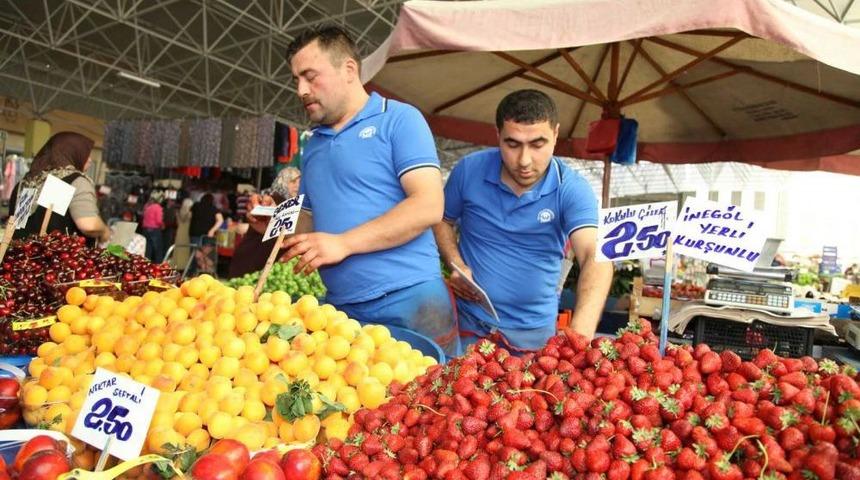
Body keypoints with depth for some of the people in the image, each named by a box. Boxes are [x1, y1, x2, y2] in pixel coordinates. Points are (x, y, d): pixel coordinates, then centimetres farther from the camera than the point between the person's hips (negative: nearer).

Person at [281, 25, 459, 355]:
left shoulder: (400, 120, -4)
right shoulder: (313, 144, 17)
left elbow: (429, 206, -15)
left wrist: (343, 243, -20)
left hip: (409, 301, -5)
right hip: (341, 310, 6)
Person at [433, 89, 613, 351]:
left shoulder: (572, 189, -16)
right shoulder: (469, 170, -10)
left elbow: (596, 258, -30)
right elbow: (442, 221, 7)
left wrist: (579, 334, -46)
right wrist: (456, 265, -12)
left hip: (534, 331, 0)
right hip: (468, 320, 1)